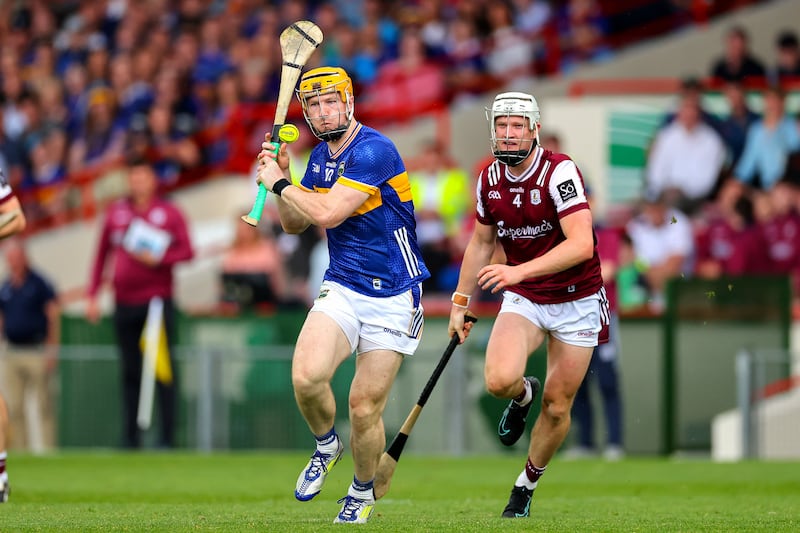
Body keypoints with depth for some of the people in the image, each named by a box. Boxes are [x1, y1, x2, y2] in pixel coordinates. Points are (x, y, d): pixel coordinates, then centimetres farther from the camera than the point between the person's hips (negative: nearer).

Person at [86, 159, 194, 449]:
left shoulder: (169, 213, 3)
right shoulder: (116, 212, 11)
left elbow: (187, 251, -2)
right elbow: (102, 254, 15)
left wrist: (158, 259, -18)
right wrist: (92, 296, 11)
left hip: (158, 301, -3)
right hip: (124, 302, 3)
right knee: (130, 372, 5)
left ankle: (168, 435, -6)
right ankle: (130, 436, 8)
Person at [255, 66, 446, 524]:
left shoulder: (373, 150, -17)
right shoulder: (321, 156, 8)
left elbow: (327, 213, -25)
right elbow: (294, 225, 18)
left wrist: (279, 183, -11)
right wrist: (283, 177, 1)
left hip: (392, 297, -5)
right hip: (341, 288, 5)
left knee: (365, 407, -3)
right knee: (307, 376, -21)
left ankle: (363, 491, 22)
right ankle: (326, 445, 9)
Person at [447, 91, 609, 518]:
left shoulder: (559, 171, -21)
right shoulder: (490, 178, -2)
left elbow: (582, 245, -32)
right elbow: (481, 243, 15)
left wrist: (520, 271, -41)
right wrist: (460, 301, 15)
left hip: (576, 302, -3)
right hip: (523, 301, 3)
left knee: (557, 408, 3)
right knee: (499, 380, -23)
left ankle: (527, 483, 27)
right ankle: (523, 395, 14)